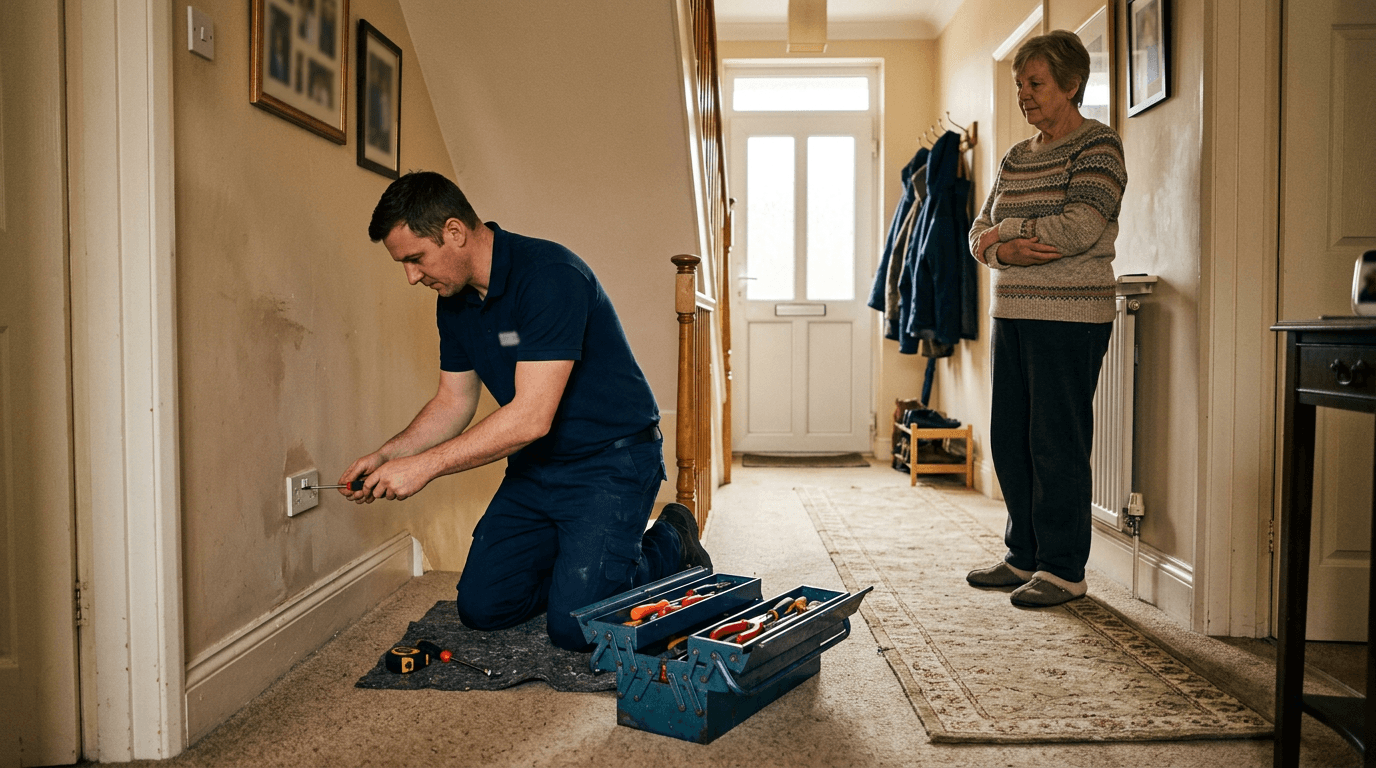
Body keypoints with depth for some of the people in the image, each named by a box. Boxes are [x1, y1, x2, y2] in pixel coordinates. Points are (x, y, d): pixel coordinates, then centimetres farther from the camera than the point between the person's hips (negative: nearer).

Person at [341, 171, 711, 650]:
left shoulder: (549, 275, -26)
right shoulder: (453, 302, 2)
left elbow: (531, 417, -30)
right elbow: (453, 404, 12)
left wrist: (425, 466, -24)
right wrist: (386, 455, -2)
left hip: (611, 460, -8)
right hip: (537, 464, 8)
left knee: (574, 625, -15)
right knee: (481, 606, 4)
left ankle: (670, 547, 10)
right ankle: (581, 557, 26)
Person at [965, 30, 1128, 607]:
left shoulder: (1098, 146, -4)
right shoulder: (1015, 159, 17)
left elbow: (1080, 227, -18)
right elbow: (980, 232, 13)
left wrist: (1006, 230, -7)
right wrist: (1004, 251, -10)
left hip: (1070, 316, -7)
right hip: (1012, 312, 7)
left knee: (1057, 442, -3)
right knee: (1009, 439, 9)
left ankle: (1064, 569, 10)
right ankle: (1024, 555, 23)